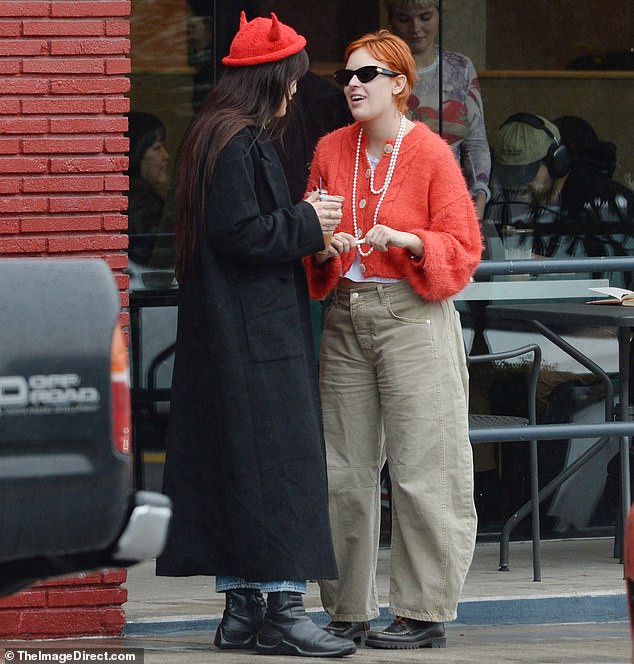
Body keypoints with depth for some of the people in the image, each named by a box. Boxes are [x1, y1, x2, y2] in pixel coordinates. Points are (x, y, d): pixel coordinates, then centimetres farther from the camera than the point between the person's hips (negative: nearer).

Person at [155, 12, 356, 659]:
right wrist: (307, 224, -10)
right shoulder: (240, 143, -16)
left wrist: (301, 222, 12)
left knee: (230, 461, 10)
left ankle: (240, 605, 13)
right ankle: (282, 608, -8)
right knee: (277, 461, -8)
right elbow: (238, 232, -22)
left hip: (222, 328, 10)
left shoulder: (212, 135, 15)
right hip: (256, 332, -10)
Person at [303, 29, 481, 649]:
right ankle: (348, 609, 12)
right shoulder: (331, 150, 11)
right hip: (346, 318, 5)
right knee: (343, 471, 5)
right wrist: (324, 249, -5)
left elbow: (462, 247, -3)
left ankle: (424, 611, 0)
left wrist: (405, 240, -19)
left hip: (413, 318, -5)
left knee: (419, 470, -5)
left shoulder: (430, 152, -3)